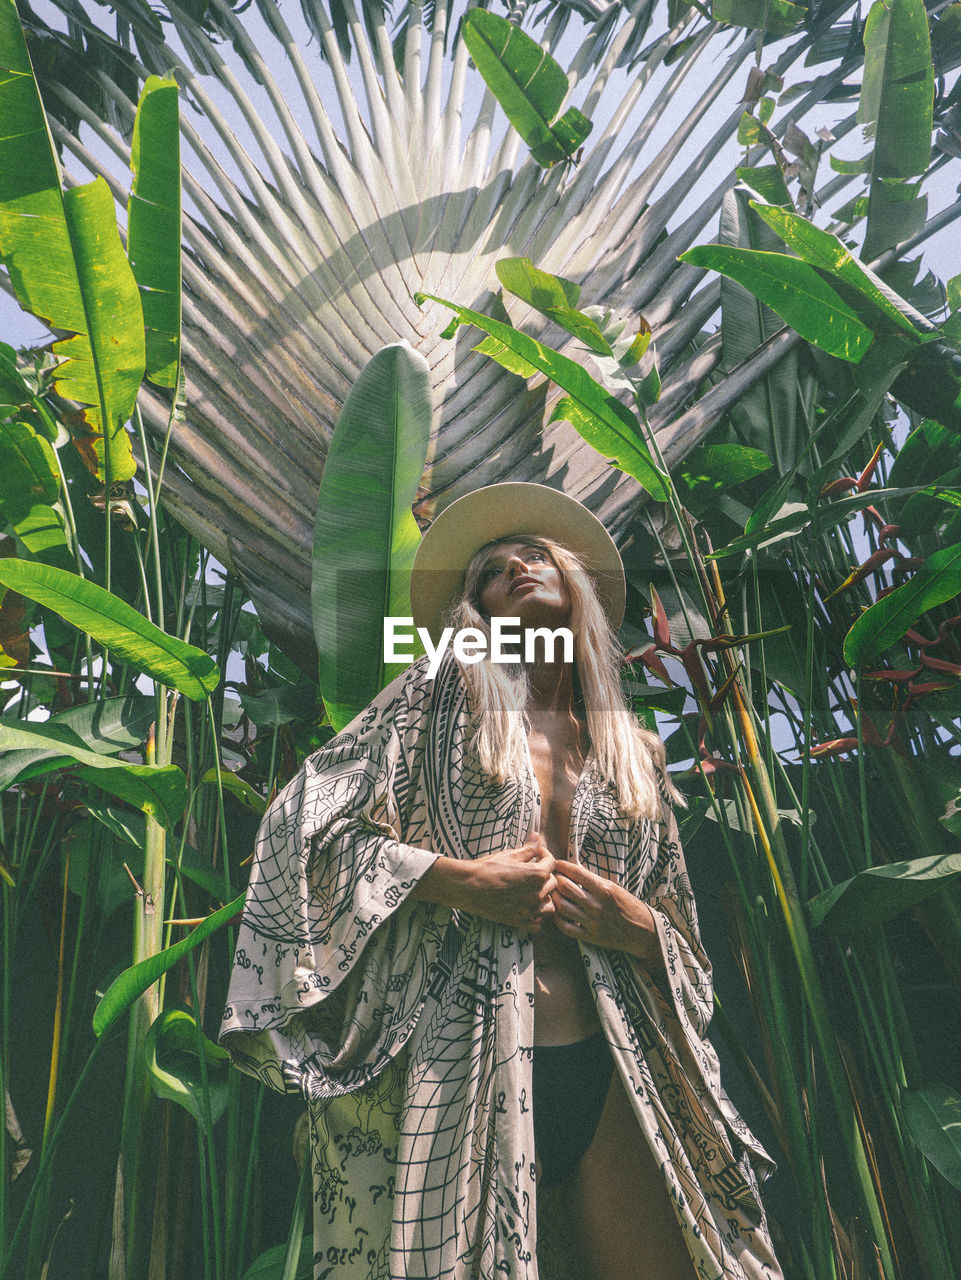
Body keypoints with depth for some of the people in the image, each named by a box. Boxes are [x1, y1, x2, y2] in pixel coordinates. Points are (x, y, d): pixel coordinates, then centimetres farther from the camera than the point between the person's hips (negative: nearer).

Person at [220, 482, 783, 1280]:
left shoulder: (632, 754, 12)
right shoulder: (441, 696, 1)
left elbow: (680, 937, 19)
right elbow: (303, 826, -6)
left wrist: (635, 925, -5)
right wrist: (463, 882, -14)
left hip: (609, 1069, 4)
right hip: (464, 1063, -3)